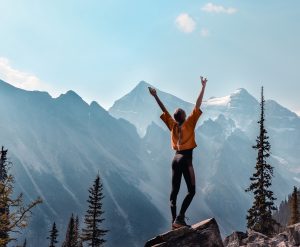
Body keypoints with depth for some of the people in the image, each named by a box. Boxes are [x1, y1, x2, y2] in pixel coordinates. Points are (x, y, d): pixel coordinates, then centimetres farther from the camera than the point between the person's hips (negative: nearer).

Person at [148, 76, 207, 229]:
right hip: (186, 159, -6)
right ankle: (180, 218, -18)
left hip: (176, 158, 6)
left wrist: (155, 96, 23)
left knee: (174, 190, 7)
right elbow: (198, 105, -10)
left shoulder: (173, 125, 5)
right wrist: (203, 87, -9)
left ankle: (174, 220, 3)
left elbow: (164, 110, 14)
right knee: (191, 191, -4)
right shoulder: (189, 123, -7)